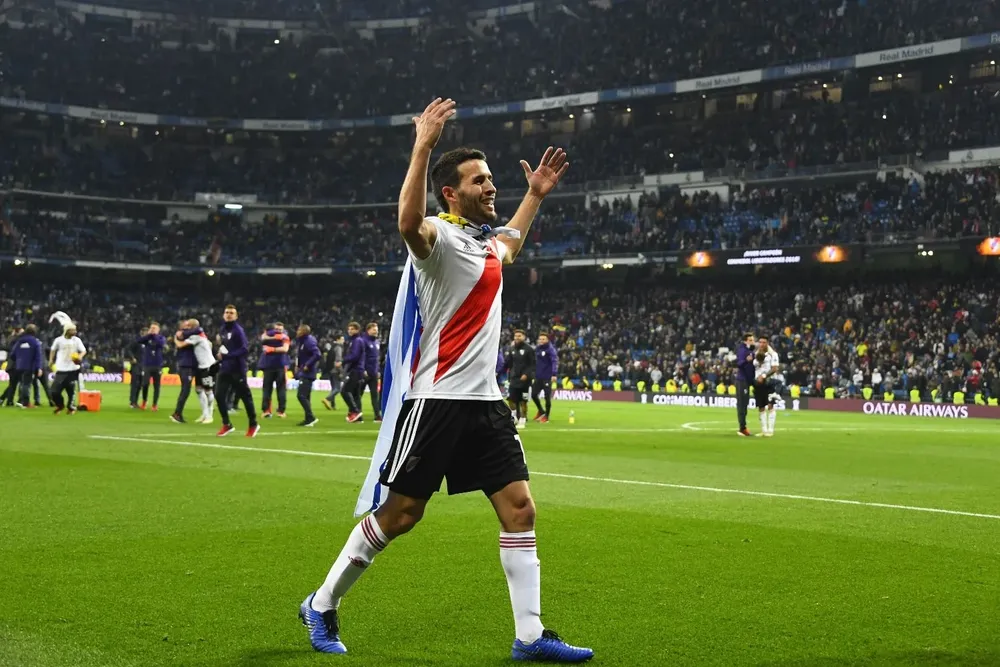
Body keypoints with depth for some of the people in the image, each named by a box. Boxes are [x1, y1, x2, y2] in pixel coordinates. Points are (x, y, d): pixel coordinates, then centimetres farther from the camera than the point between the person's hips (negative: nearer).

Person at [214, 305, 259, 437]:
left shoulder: (238, 330, -13)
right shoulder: (223, 330, 10)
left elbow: (244, 350, -21)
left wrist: (227, 355, -24)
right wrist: (220, 355, 6)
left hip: (237, 369, -7)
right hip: (225, 369, 7)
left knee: (245, 396, 4)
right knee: (219, 395, -2)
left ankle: (253, 425, 19)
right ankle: (227, 424, 10)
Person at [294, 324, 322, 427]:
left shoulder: (309, 341, -17)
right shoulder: (300, 341, 12)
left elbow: (317, 355, -27)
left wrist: (307, 365, -22)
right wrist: (297, 366, 11)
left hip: (307, 373, -10)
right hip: (303, 373, 10)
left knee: (302, 396, -13)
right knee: (305, 396, 12)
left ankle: (311, 418, -11)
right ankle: (308, 419, 17)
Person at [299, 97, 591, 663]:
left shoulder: (488, 240, 14)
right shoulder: (440, 236, -11)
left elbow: (511, 243, 42)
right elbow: (408, 222, -38)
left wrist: (536, 195, 35)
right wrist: (423, 147, -41)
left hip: (486, 402, 8)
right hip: (438, 399, -8)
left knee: (520, 508, 1)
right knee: (400, 513, -2)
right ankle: (322, 605, 17)